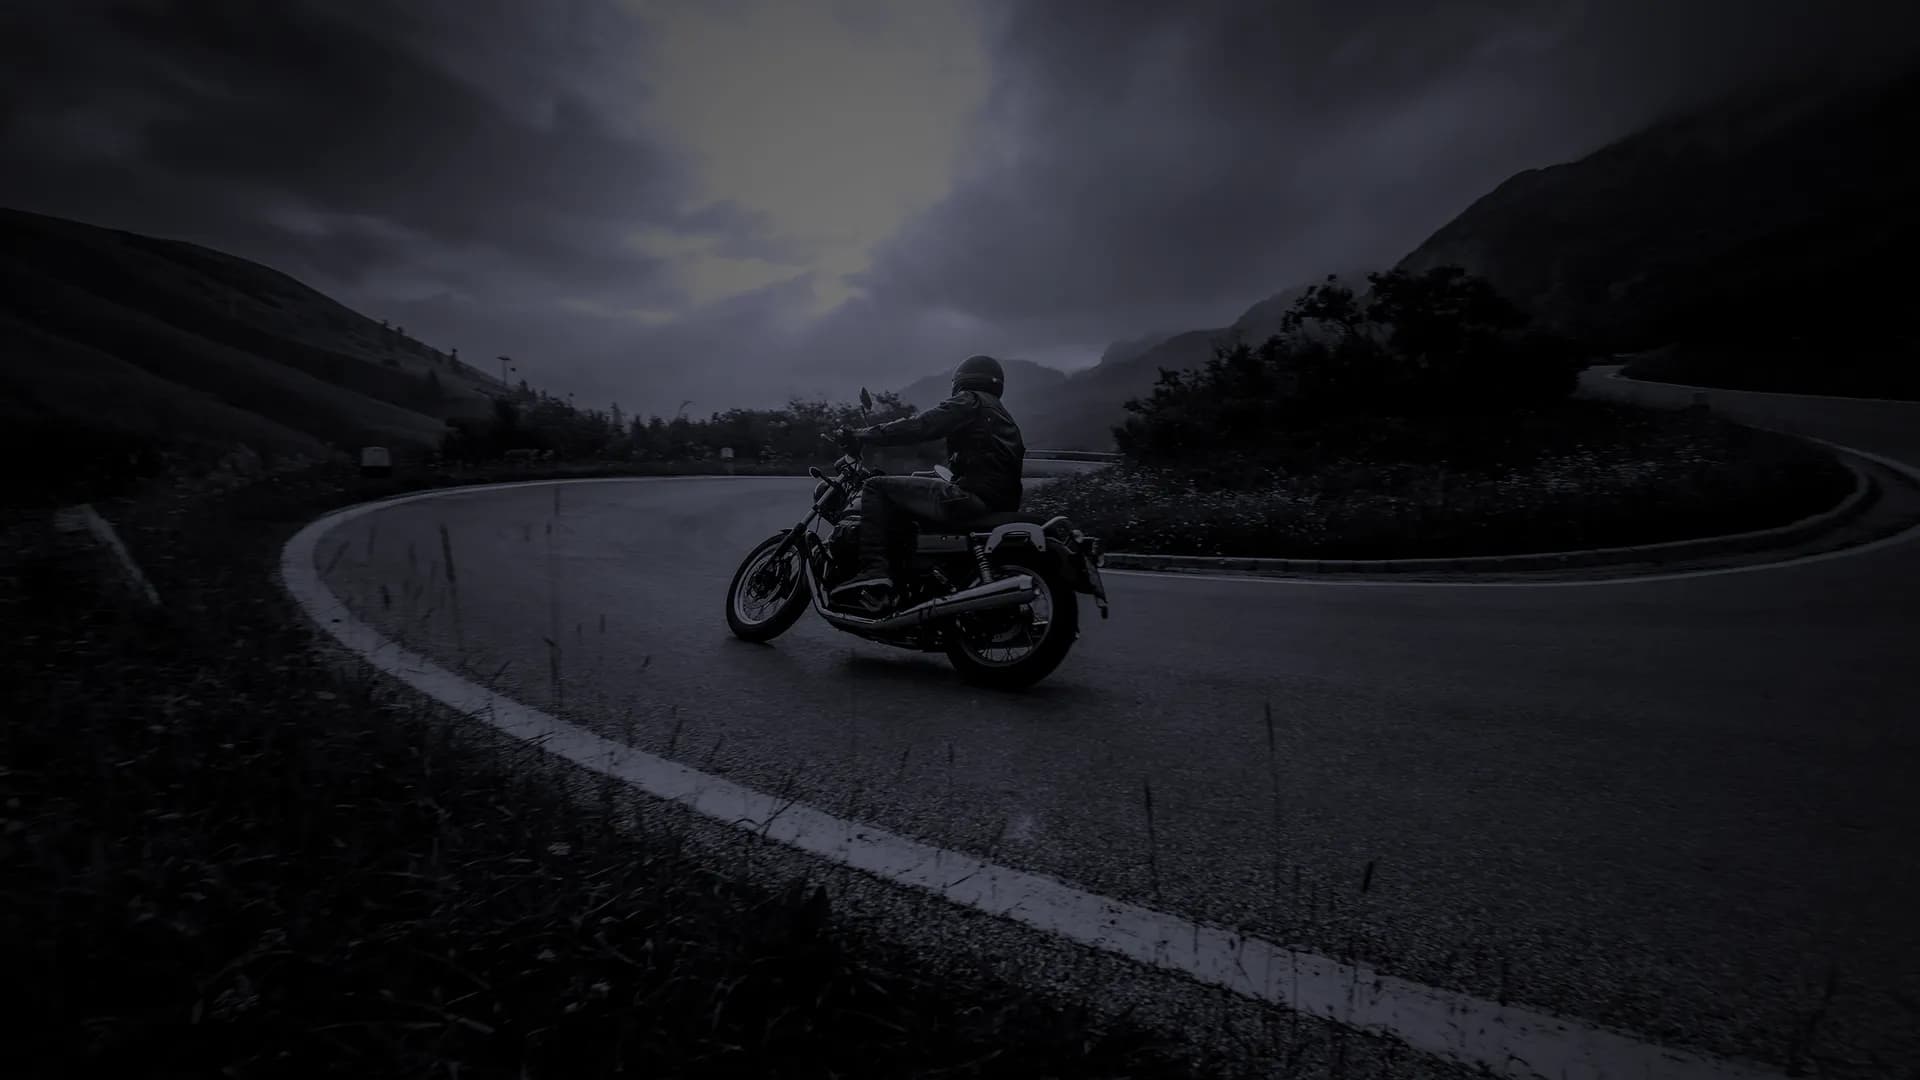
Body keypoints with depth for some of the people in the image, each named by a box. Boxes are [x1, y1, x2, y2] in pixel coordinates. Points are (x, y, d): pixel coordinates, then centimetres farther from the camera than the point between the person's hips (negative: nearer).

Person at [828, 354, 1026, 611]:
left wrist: (863, 435, 0)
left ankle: (873, 569, -20)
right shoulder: (1002, 415, 29)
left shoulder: (969, 402, 1)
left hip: (972, 497, -10)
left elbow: (919, 427, -7)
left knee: (877, 488, -5)